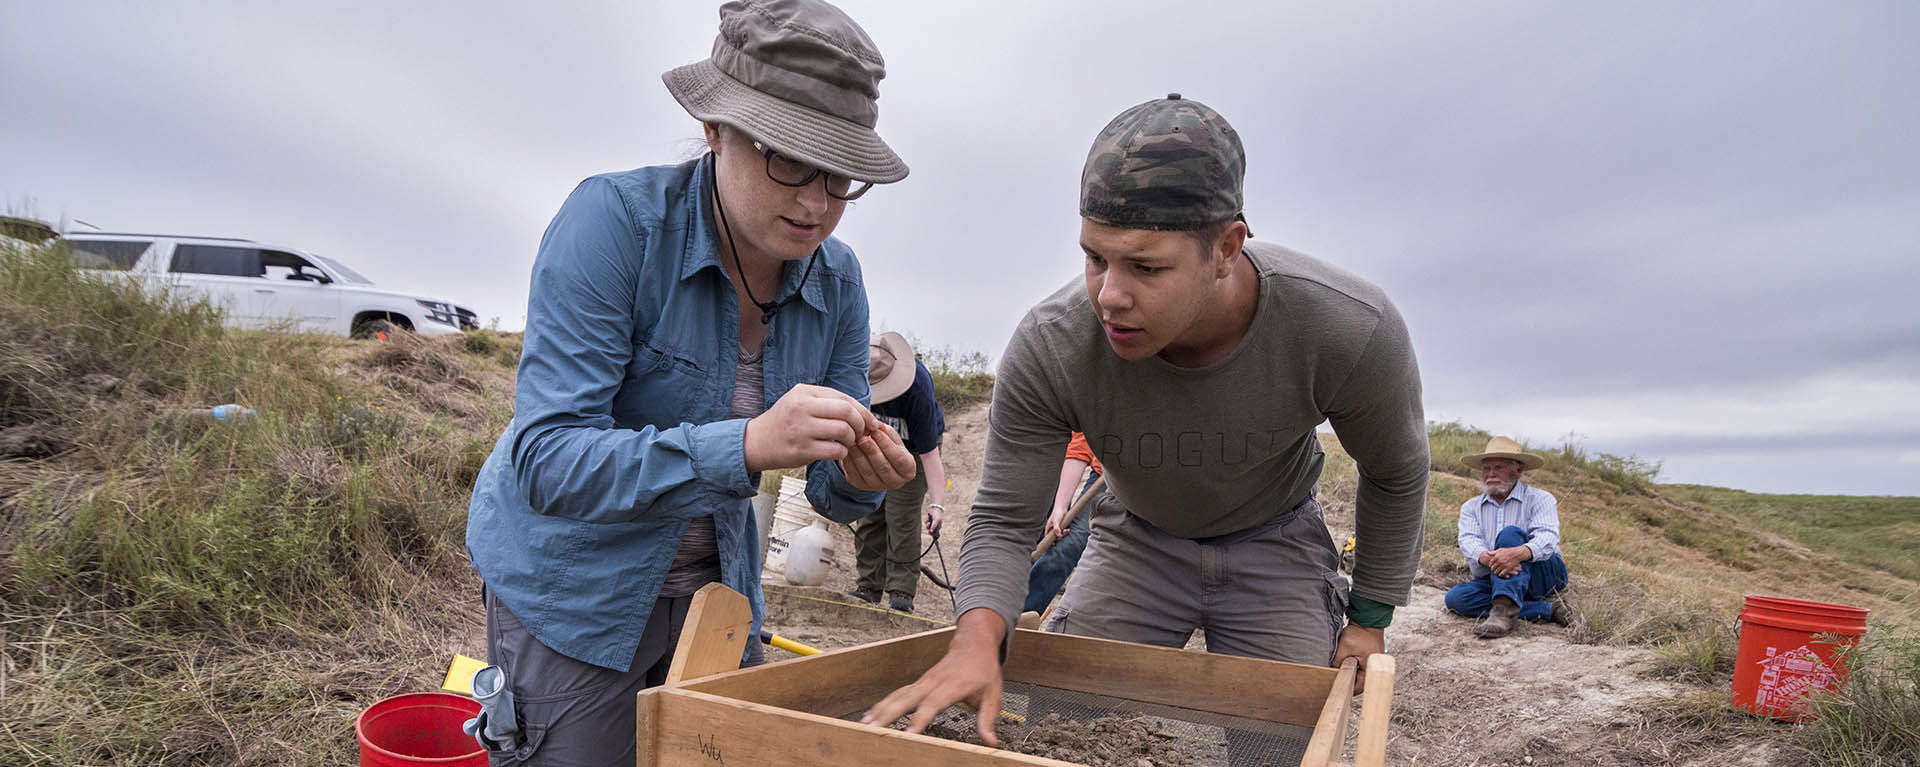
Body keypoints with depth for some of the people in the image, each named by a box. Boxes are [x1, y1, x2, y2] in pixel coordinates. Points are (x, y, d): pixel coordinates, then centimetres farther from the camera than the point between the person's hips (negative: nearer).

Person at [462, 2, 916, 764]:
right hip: (572, 581, -4)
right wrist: (744, 445, -44)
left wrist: (860, 475, -28)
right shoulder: (614, 220, -24)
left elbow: (830, 489, -4)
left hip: (715, 579, 5)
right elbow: (546, 462, -31)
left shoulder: (836, 280, -9)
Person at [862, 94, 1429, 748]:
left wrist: (1369, 618, -2)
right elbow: (1003, 521, -21)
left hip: (1275, 545, 0)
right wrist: (977, 634, -41)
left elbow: (1397, 474, -9)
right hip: (1137, 539, 1)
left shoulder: (1351, 329, -32)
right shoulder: (1047, 348, -32)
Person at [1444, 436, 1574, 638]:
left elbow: (1548, 538, -17)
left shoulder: (1540, 499, 3)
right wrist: (1486, 558, -33)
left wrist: (1518, 553, -41)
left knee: (1510, 533, -29)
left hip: (1543, 574, -3)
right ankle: (1547, 609, -25)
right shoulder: (1471, 507, 14)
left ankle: (1504, 610, -45)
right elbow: (1468, 540, -7)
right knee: (1455, 597, -27)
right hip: (1492, 580, 4)